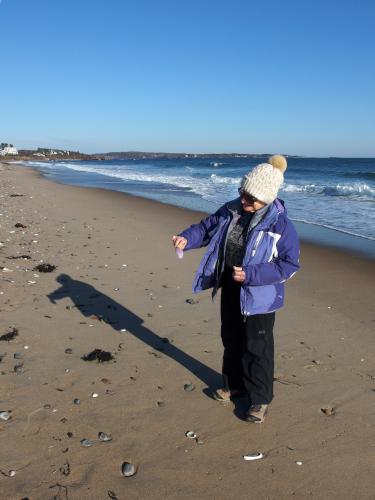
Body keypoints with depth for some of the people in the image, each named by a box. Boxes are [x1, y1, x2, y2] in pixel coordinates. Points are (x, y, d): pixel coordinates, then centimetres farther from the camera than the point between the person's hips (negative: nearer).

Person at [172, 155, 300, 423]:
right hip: (230, 288, 6)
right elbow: (206, 227, 9)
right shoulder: (231, 210, -3)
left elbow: (290, 264, -17)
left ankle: (260, 398, 25)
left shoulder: (280, 224, -19)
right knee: (231, 340, 21)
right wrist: (186, 238, -12)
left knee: (257, 348, 5)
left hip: (259, 295, -6)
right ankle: (234, 384, 42)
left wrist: (250, 275, -25)